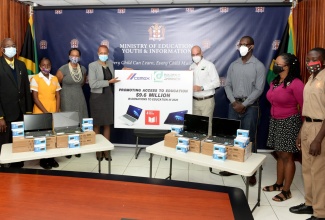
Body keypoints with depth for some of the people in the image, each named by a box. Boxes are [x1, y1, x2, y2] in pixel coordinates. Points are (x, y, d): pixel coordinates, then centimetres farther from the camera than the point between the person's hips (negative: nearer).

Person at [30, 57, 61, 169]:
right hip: (40, 113, -3)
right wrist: (46, 112, -14)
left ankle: (51, 158, 21)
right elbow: (35, 98, -9)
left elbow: (58, 96, 7)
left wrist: (57, 111, -5)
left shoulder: (55, 78, 7)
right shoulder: (35, 79, -5)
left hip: (54, 113, 3)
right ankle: (43, 159, 19)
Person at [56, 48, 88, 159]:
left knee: (79, 123, 6)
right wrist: (66, 91, 5)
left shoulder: (83, 69, 5)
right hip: (67, 100, -4)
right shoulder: (63, 69, -9)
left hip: (79, 99, 4)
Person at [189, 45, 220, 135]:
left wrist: (202, 88, -18)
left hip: (207, 100, -5)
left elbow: (217, 82, -11)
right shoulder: (191, 67, 12)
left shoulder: (209, 65, -6)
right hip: (195, 100, 5)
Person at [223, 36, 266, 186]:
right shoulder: (233, 65, 9)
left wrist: (244, 104, -13)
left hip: (250, 106, -4)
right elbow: (227, 85, 7)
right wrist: (234, 102, -7)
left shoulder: (258, 66, -4)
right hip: (234, 105, 4)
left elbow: (259, 89, -9)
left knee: (249, 138, 0)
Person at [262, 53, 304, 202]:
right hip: (275, 121, 7)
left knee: (287, 156, 2)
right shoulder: (274, 82, 7)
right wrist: (273, 119, 14)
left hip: (289, 122, -7)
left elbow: (304, 106, -15)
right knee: (280, 155, 16)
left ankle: (286, 190, 14)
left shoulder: (295, 84, -17)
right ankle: (278, 184, 30)